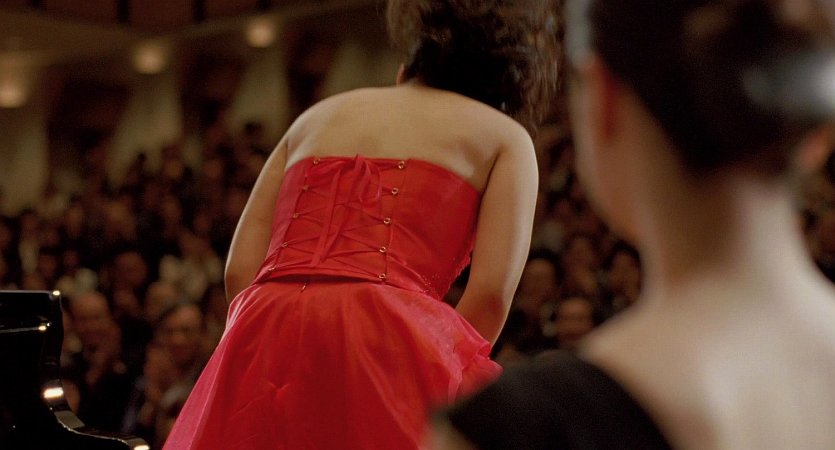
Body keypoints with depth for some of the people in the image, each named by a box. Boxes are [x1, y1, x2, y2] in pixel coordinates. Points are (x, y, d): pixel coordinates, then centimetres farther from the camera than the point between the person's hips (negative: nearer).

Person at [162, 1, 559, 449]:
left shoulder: (318, 115, 27)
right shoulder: (507, 136, 17)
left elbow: (240, 270, 17)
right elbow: (491, 293, 2)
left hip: (268, 341, 4)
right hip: (388, 341, -4)